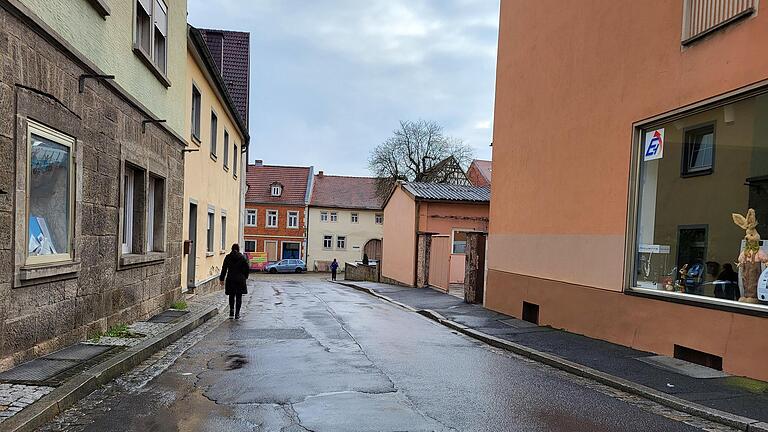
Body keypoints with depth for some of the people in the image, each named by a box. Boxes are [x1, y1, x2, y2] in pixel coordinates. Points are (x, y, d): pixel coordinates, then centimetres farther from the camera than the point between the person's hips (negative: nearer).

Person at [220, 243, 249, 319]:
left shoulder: (227, 257, 0)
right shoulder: (242, 257, -1)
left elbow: (224, 269, 1)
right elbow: (247, 268, 0)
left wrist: (222, 279, 6)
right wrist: (245, 277, 13)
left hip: (230, 279, 1)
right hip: (240, 280, -1)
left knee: (231, 296, 15)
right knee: (239, 297, 5)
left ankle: (232, 311, 2)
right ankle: (237, 314, 4)